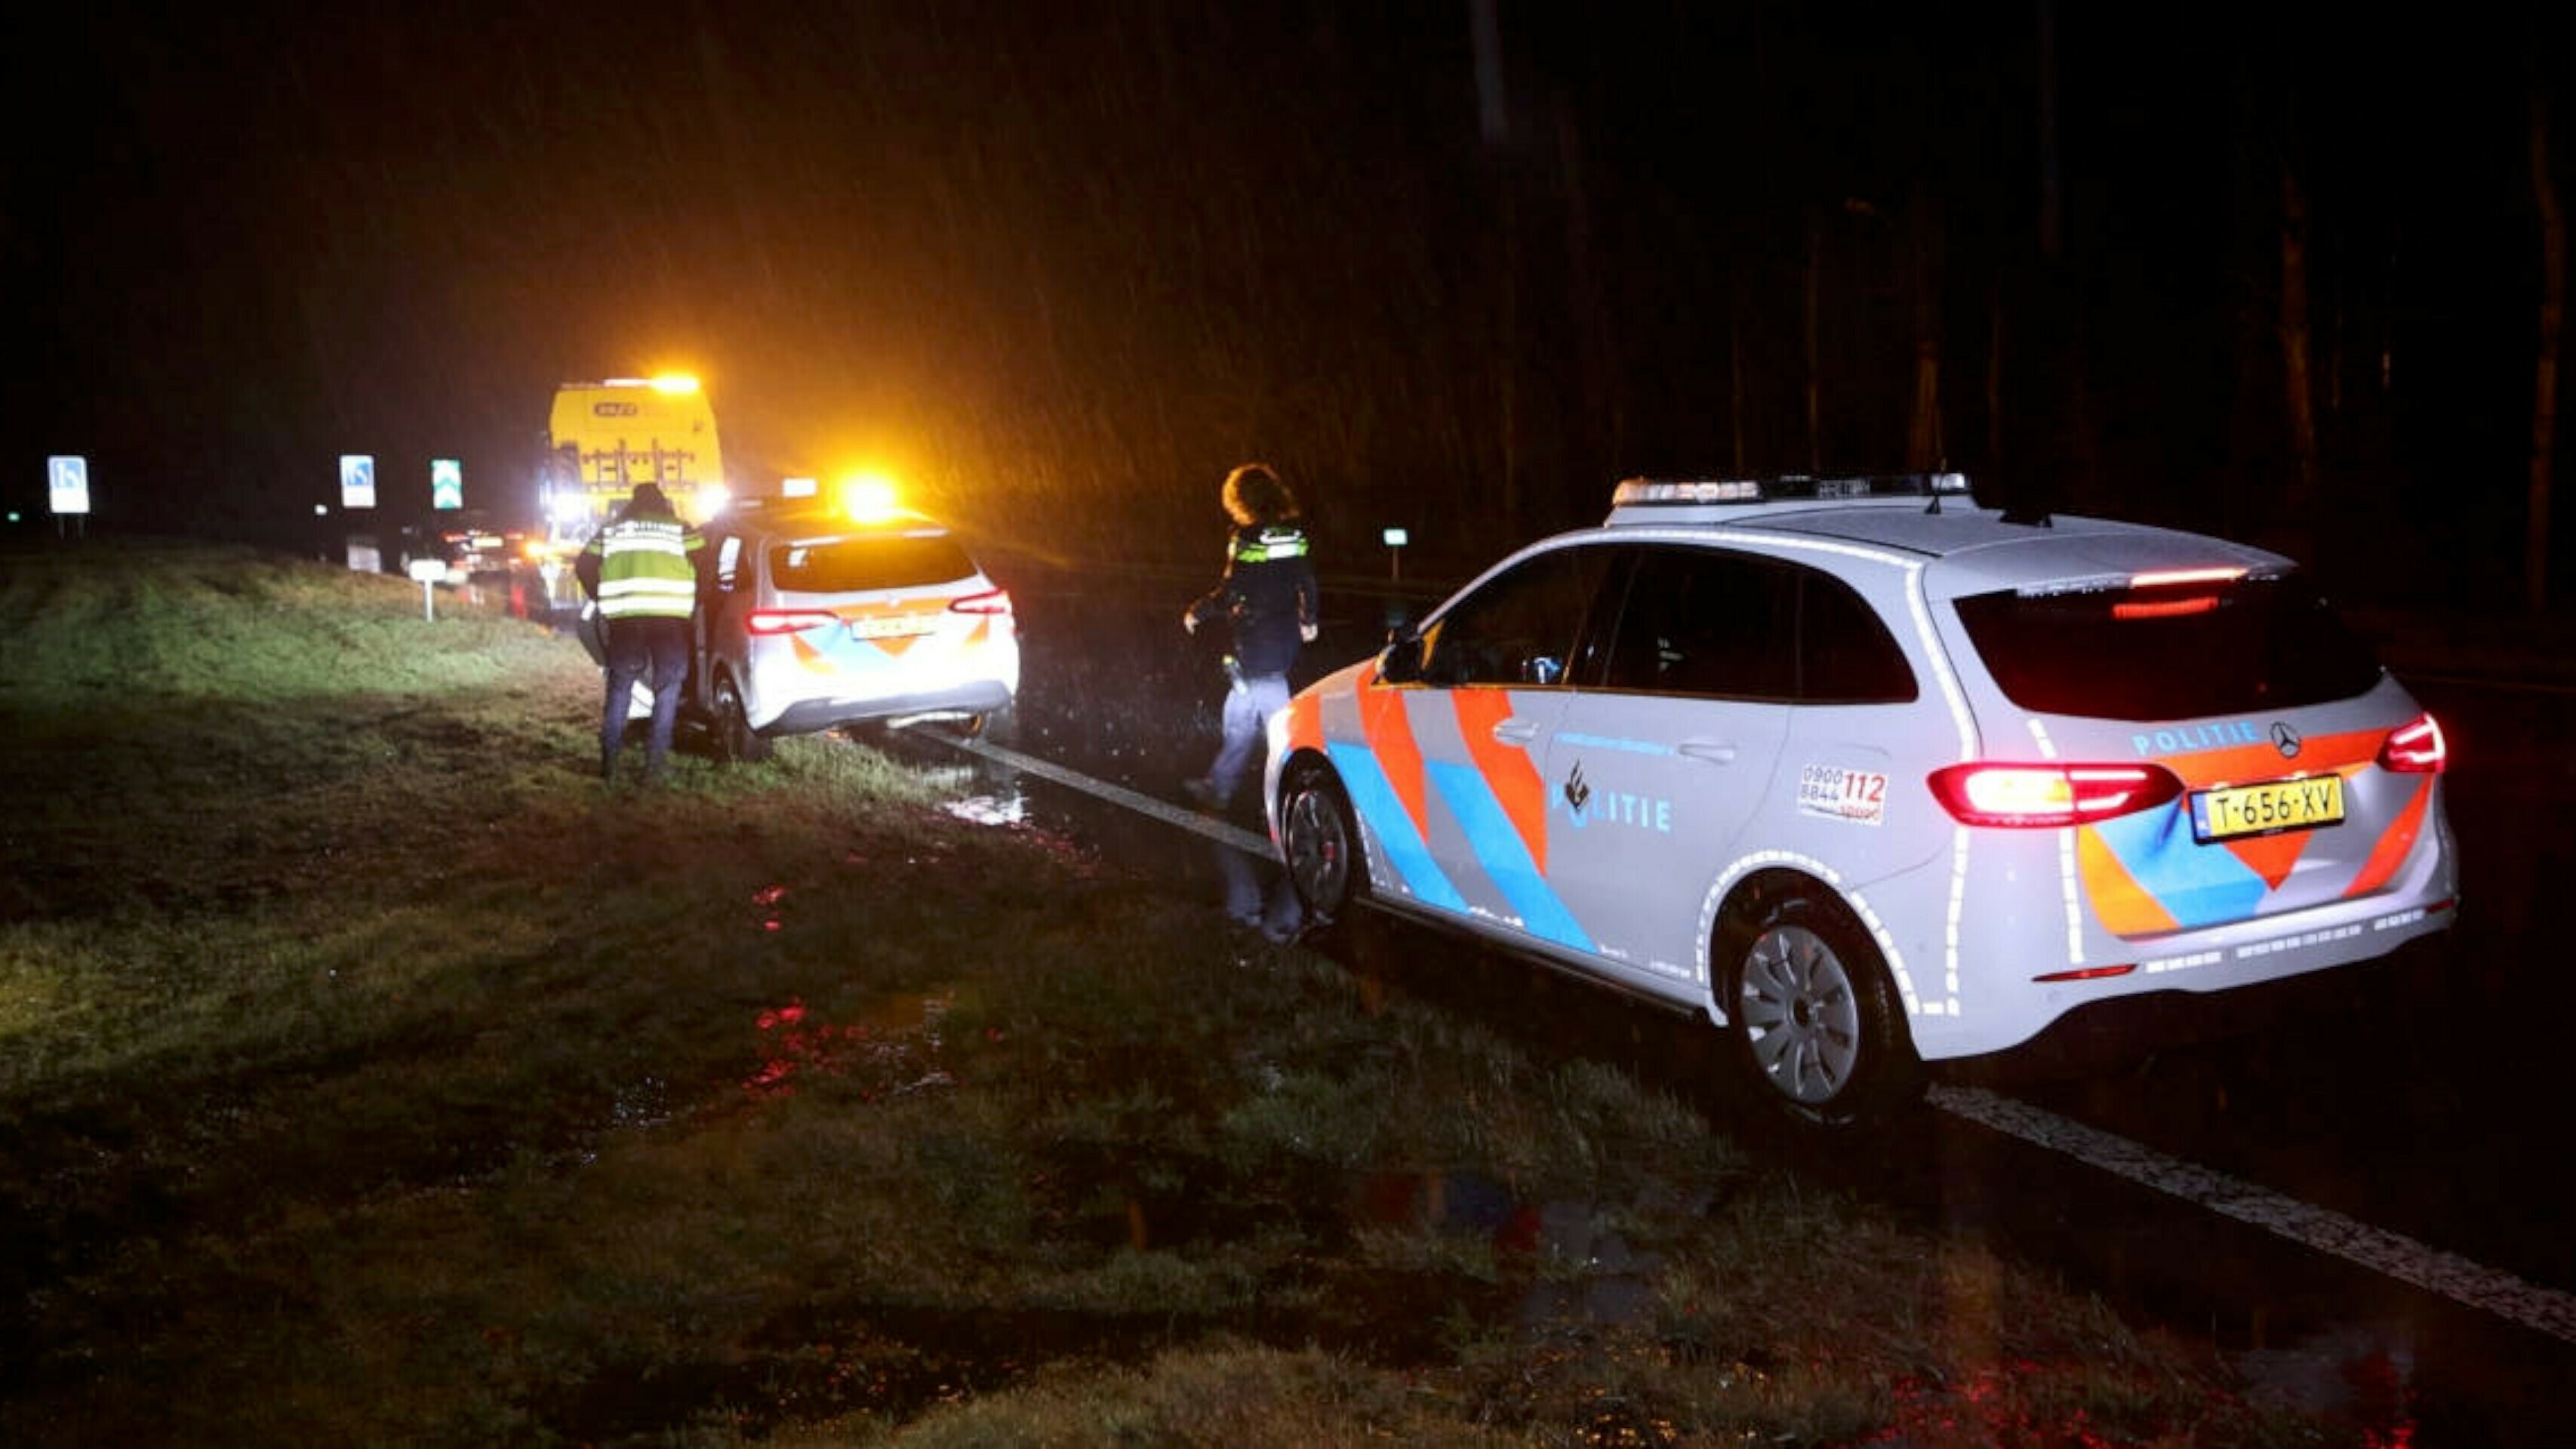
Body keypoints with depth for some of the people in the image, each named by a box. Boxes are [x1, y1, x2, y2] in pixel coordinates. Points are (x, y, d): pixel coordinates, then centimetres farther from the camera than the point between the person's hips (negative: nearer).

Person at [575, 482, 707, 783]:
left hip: (622, 618, 2)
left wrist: (604, 600, 25)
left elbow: (583, 567, 15)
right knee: (667, 688, 8)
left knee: (619, 686, 13)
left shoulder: (610, 530, 16)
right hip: (670, 616, -2)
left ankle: (608, 762, 9)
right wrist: (694, 606, 17)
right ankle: (654, 762, 3)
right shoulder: (680, 530, 9)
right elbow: (705, 567, 3)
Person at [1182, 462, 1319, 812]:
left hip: (1253, 647, -8)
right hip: (1284, 639, 8)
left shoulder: (1247, 539, -18)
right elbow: (1307, 583, 12)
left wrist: (1196, 613, -1)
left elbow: (1230, 594, -17)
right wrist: (1307, 620, 28)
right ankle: (1220, 787, 32)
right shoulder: (1295, 535, 3)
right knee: (1240, 716, 20)